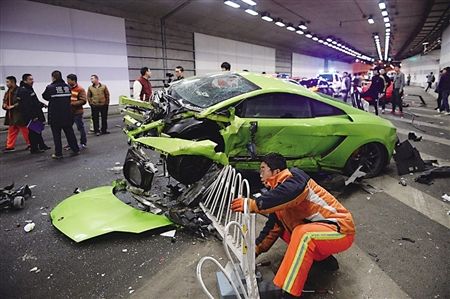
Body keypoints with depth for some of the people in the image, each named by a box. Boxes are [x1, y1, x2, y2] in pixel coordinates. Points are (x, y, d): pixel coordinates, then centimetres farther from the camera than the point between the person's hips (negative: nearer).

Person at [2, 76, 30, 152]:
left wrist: (13, 106, -20)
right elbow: (5, 102, 22)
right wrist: (4, 105, 0)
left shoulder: (19, 91, -14)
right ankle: (10, 146, 20)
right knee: (11, 131, 13)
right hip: (11, 115, 9)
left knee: (24, 130, 0)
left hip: (19, 115, -9)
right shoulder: (8, 92, 15)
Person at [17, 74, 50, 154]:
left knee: (38, 130, 18)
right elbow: (26, 106, -23)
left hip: (36, 114, 10)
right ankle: (34, 149, 5)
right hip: (31, 116, -10)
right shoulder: (23, 91, -18)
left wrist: (41, 104, 9)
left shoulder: (29, 89, 15)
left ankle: (42, 145, 29)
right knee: (33, 132, -3)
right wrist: (33, 116, -25)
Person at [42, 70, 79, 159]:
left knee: (56, 135, 4)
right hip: (67, 114, 4)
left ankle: (58, 153, 7)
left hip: (55, 115, -4)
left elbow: (45, 97, 5)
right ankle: (75, 149, 18)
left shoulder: (50, 87, -11)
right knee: (69, 132, 14)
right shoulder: (67, 86, 1)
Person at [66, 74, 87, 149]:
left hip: (77, 112, -6)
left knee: (80, 128, 4)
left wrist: (72, 103, -23)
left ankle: (83, 143, 18)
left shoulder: (80, 89, -10)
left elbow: (83, 101, -16)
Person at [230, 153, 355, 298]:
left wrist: (252, 204, -43)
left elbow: (290, 193, -41)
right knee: (281, 224, 8)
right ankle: (323, 257, 6)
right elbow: (274, 225, 11)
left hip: (340, 229, -9)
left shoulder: (295, 176, -16)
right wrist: (256, 249, 10)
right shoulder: (277, 190, 7)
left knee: (303, 234, -33)